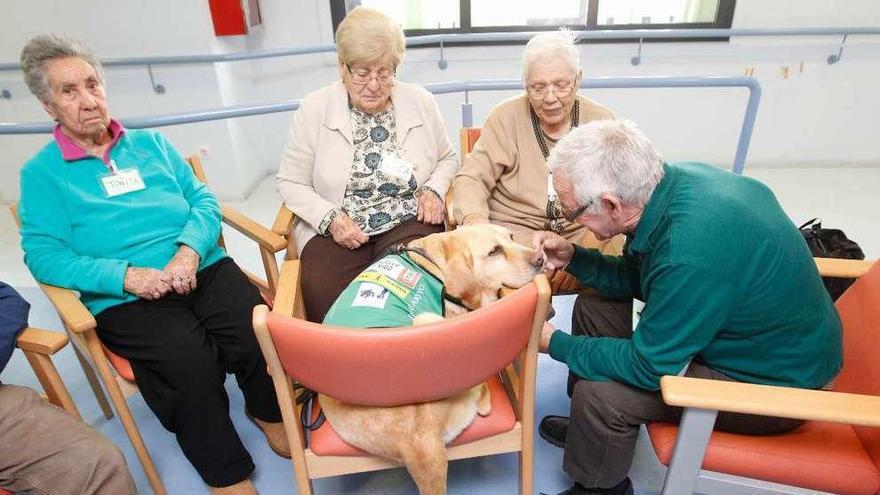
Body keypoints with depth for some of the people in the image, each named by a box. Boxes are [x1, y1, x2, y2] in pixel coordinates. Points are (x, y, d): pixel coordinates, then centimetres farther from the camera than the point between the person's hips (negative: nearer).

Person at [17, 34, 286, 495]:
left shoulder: (151, 143, 17)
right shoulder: (41, 173, 8)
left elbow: (203, 200, 10)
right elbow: (43, 255, -1)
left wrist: (190, 248, -11)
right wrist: (125, 275, -17)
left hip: (203, 269, 3)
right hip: (124, 299, -2)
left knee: (258, 332, -25)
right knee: (189, 361, -30)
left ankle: (269, 412, 8)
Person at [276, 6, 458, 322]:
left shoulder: (421, 102, 3)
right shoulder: (314, 109, -1)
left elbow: (447, 159, 17)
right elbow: (291, 183, 4)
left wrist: (434, 190, -4)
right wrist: (330, 219, -12)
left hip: (409, 222, 1)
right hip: (335, 230, 0)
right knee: (323, 293, -28)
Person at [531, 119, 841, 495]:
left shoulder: (691, 253, -39)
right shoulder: (676, 179, -12)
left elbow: (647, 366, -25)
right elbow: (635, 277, 3)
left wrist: (556, 344, -14)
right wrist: (572, 258, -10)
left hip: (771, 381, -8)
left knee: (599, 391, -20)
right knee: (592, 307, 6)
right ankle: (590, 427, 26)